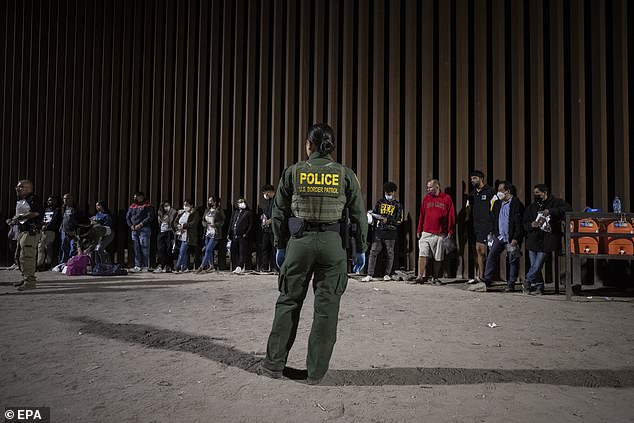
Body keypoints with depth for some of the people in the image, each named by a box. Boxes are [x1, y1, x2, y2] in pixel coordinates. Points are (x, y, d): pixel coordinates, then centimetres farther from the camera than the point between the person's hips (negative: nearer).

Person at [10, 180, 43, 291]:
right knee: (18, 256, 16)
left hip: (31, 231, -11)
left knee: (26, 256, -15)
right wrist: (14, 220, 11)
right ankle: (25, 278, 28)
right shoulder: (19, 201, 21)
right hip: (21, 231, 11)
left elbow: (35, 213, -24)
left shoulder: (33, 199, -10)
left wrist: (20, 217, -17)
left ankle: (30, 281, -14)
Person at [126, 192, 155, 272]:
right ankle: (137, 266, 9)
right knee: (136, 248, 6)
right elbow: (127, 217, 20)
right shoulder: (132, 206, 19)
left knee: (144, 248, -7)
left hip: (144, 229, -6)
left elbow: (150, 217, -10)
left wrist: (141, 224, -15)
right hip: (134, 230, 6)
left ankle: (145, 266, -5)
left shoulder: (147, 206, 0)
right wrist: (131, 225, 3)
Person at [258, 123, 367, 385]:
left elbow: (279, 213, 5)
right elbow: (359, 216, 2)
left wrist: (280, 246, 15)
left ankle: (274, 364, 21)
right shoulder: (345, 174, 1)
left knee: (288, 302, 13)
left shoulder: (293, 172, 1)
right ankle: (316, 372, 13)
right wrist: (361, 249, 11)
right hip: (333, 243, 0)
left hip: (299, 241, 1)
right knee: (326, 307, 7)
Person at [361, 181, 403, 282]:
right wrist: (377, 217, -5)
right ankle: (370, 275, -3)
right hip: (379, 232, 2)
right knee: (373, 252, -4)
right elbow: (374, 213, 18)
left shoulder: (397, 205, 4)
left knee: (390, 254, 5)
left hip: (390, 233, -2)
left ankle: (387, 274, 18)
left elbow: (399, 220, -1)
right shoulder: (380, 202, 11)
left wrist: (388, 220, -14)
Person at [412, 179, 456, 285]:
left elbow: (451, 216, 2)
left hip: (440, 235, -1)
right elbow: (421, 215, 12)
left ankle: (435, 278, 19)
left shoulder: (446, 198, 2)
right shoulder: (426, 199, 10)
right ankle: (421, 277, -7)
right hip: (426, 233, 2)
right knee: (422, 255, -9)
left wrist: (450, 231, -3)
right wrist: (419, 230, 9)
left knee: (438, 258, 7)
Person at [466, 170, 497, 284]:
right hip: (473, 226, 7)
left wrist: (492, 226, -10)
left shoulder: (490, 192, -1)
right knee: (476, 252, 8)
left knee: (480, 250, -12)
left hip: (484, 226, -7)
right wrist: (467, 226, 13)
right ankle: (478, 276, 14)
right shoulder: (472, 194, 19)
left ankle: (480, 276, -9)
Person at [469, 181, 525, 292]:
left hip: (512, 238, -6)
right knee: (491, 256, -4)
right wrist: (494, 233, 11)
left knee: (512, 261, 3)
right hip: (499, 236, 6)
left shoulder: (516, 204, -9)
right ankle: (486, 281, -3)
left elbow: (519, 223, -13)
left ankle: (511, 284, 12)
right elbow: (493, 219, 18)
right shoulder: (497, 203, 11)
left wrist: (515, 239, -16)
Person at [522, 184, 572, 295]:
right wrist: (531, 225, -9)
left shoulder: (555, 202, 4)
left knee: (537, 266, -9)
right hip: (533, 239, 5)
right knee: (534, 266, 2)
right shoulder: (531, 207, 18)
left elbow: (568, 208, -13)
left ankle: (527, 282, 10)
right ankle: (538, 286, 14)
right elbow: (525, 224, 14)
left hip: (547, 241, -5)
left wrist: (550, 211, -20)